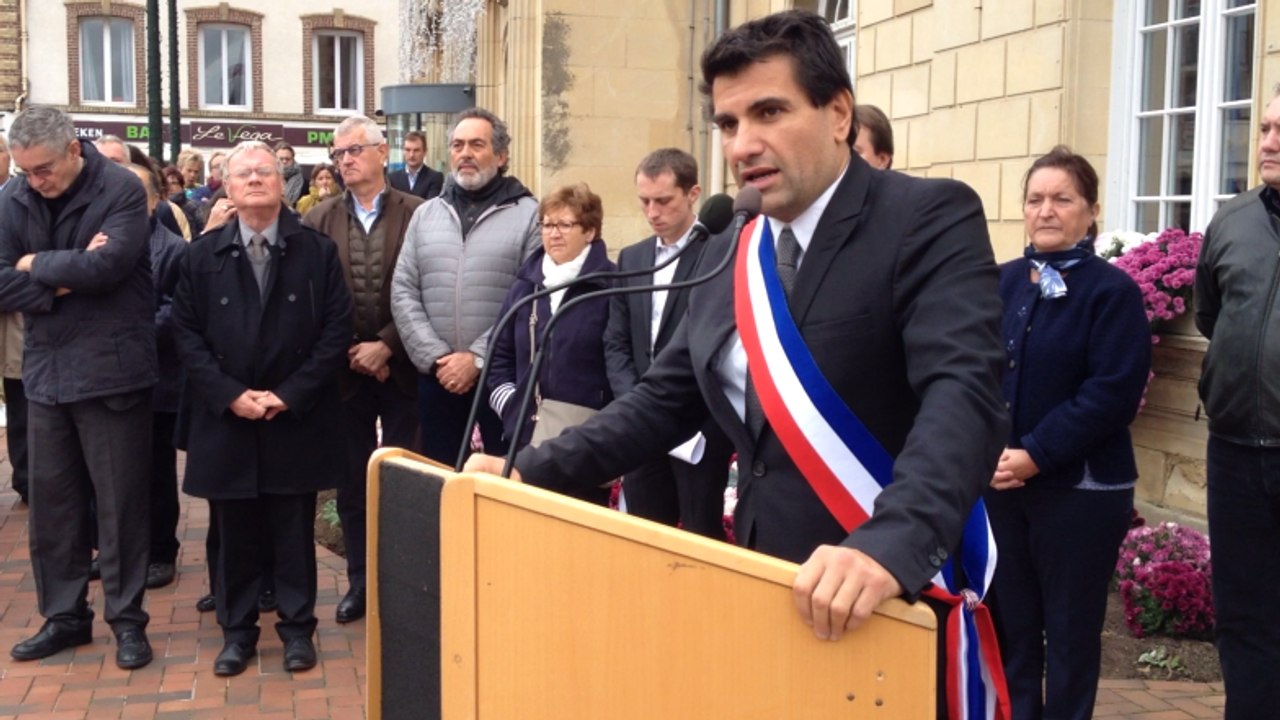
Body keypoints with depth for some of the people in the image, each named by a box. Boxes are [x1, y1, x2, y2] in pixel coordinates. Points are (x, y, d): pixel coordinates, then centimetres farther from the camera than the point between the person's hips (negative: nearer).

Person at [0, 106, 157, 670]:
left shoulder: (121, 190, -9)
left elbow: (106, 265, -23)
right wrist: (66, 279, -15)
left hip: (111, 370, -5)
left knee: (120, 501, 4)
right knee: (51, 499, 11)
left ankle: (127, 619, 17)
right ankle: (64, 616, 26)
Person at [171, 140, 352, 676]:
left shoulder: (317, 251, 1)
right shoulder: (203, 254, 4)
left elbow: (337, 329, -4)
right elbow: (186, 331, 1)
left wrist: (290, 393, -11)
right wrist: (229, 393, -11)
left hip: (297, 418, -1)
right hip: (225, 418, 1)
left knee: (294, 531, 8)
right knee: (234, 531, 9)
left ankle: (298, 628, 21)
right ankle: (236, 631, 22)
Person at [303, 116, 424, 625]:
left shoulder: (416, 214, -3)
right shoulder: (320, 220, 5)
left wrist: (386, 346, -13)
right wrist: (349, 352, -8)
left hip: (401, 367, -2)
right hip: (345, 370, 3)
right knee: (352, 482, 10)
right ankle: (360, 580, 23)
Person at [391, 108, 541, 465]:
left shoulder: (529, 214, -3)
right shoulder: (426, 214, 10)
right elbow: (403, 293, 5)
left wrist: (478, 358, -15)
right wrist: (434, 357, -8)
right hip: (436, 377, 4)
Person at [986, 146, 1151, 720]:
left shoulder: (1113, 291, -8)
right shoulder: (1005, 282, 6)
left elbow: (1114, 393, -16)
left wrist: (1036, 456, -19)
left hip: (1079, 488, -5)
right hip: (1000, 481, 5)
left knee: (1069, 628, 8)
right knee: (1009, 620, 15)